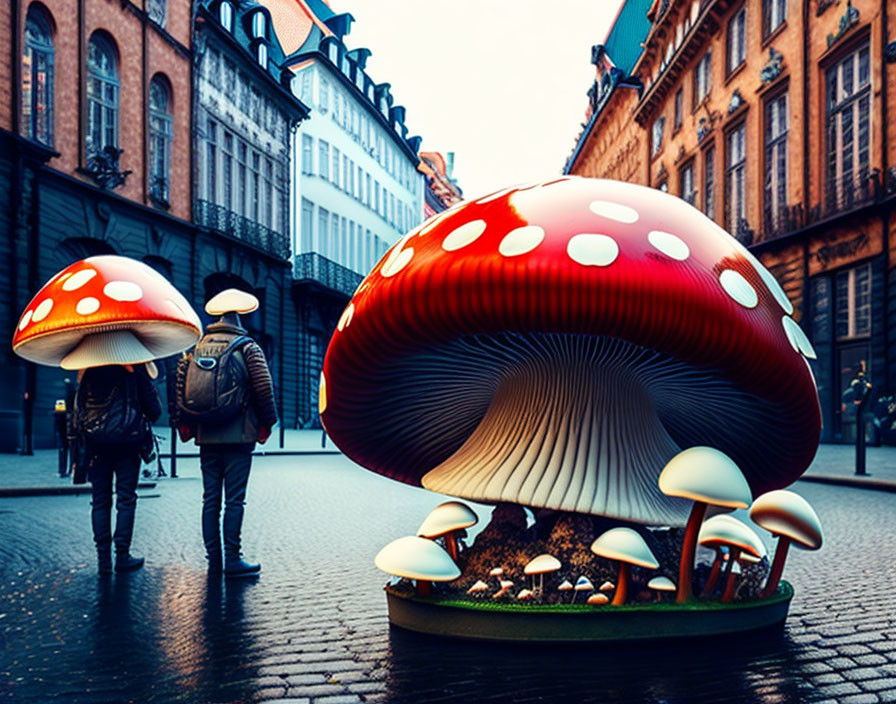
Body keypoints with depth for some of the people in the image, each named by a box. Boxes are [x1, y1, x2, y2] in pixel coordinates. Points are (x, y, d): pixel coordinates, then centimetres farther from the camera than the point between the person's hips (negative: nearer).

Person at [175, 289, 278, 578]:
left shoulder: (197, 348, 10)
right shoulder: (247, 347, -3)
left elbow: (181, 386, 8)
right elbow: (264, 388, -8)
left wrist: (185, 424, 15)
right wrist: (265, 423, 4)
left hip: (206, 436, 5)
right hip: (238, 435, -4)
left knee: (210, 498, 10)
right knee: (234, 499, -1)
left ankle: (214, 559, 14)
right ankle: (232, 560, 1)